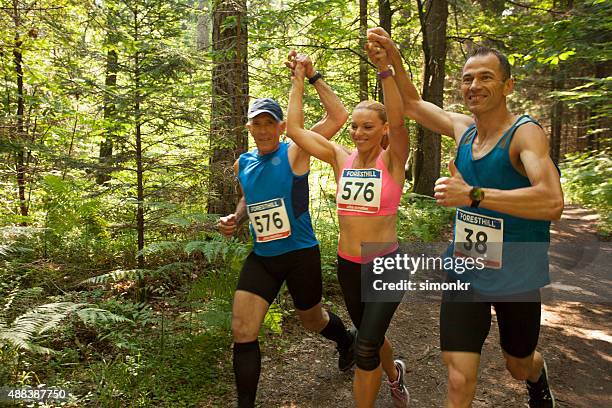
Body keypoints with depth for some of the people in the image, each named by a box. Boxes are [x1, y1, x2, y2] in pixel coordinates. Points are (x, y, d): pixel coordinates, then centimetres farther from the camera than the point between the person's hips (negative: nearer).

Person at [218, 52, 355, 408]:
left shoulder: (295, 152, -12)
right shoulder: (243, 163, 5)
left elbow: (339, 116, -22)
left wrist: (312, 76, -22)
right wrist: (236, 219, 5)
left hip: (300, 254, -4)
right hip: (261, 258, 4)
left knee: (312, 320, 20)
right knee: (242, 332, -4)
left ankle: (347, 340, 56)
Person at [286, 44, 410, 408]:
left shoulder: (392, 160, -10)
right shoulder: (341, 158, 0)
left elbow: (398, 121, -30)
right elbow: (295, 129, -2)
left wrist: (385, 69, -40)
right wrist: (299, 81, 0)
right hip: (348, 265, 5)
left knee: (365, 348, -5)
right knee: (369, 336, 24)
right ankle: (394, 372, 56)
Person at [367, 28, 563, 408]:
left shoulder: (525, 133, -18)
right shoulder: (464, 128, -1)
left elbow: (553, 201, -34)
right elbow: (413, 103, 13)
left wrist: (472, 194, -39)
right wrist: (394, 59, -1)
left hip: (516, 279, -3)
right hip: (465, 271, 3)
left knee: (520, 366, 24)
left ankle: (538, 377, 60)